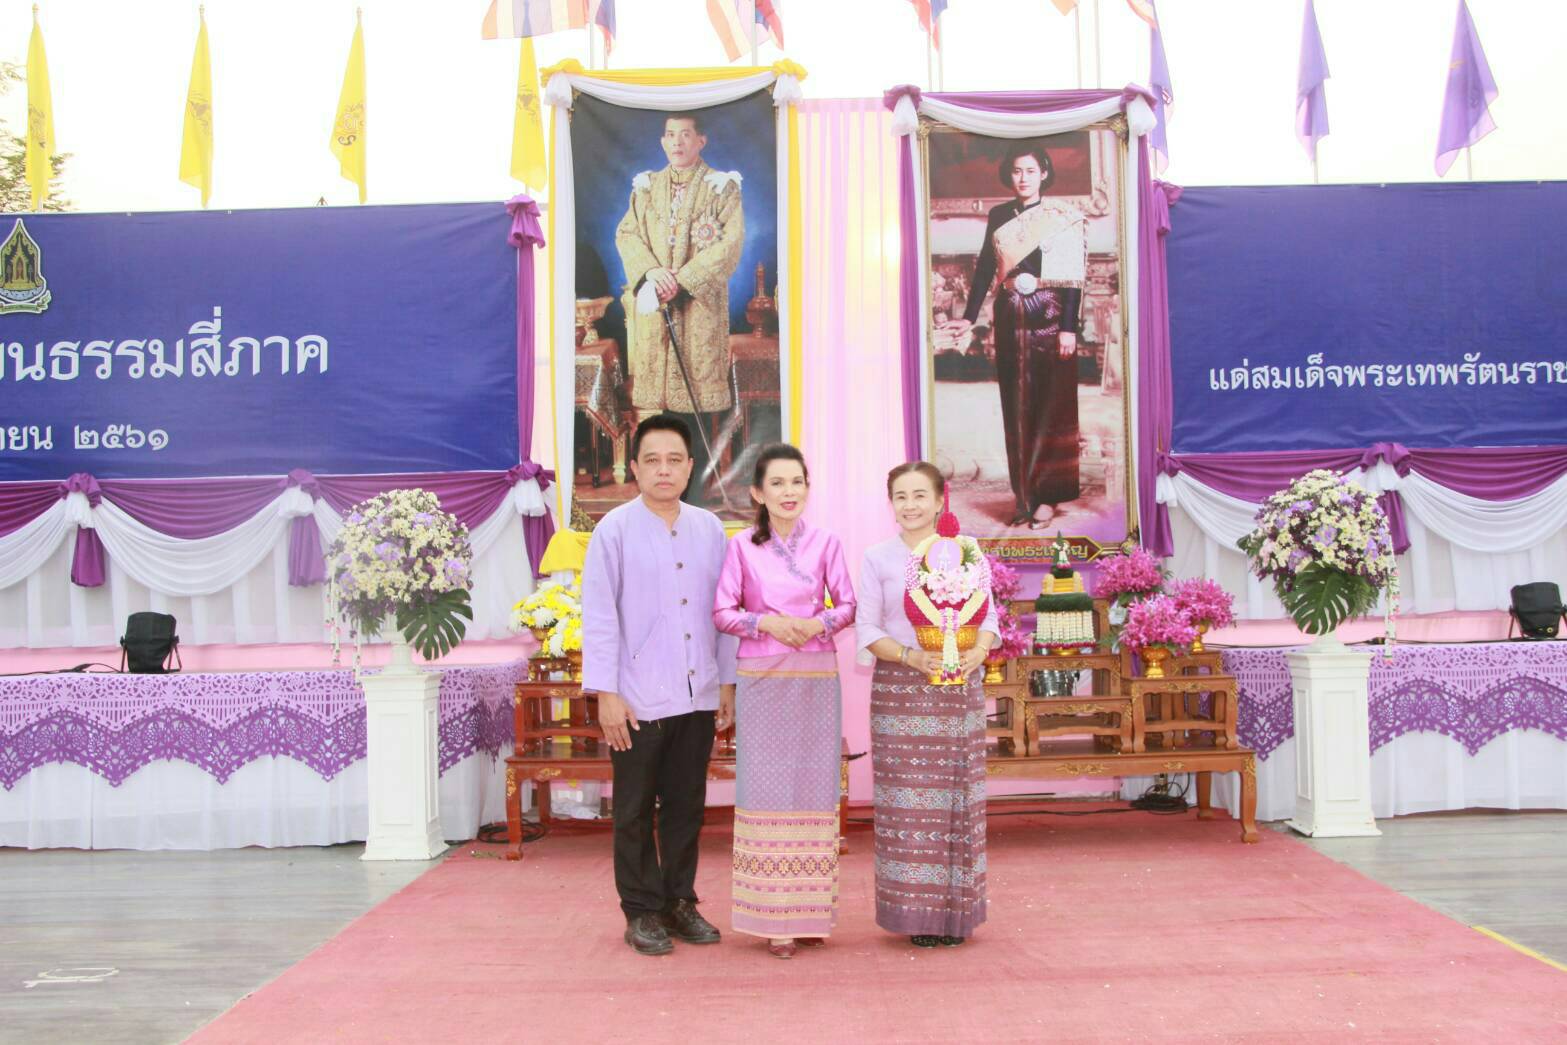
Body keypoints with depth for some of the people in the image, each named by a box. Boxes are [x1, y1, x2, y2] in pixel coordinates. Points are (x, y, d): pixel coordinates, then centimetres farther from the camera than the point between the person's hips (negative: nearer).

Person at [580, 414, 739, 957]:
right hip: (638, 700, -4)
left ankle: (680, 902, 25)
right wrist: (606, 693, -10)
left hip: (697, 698, 4)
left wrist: (727, 681, 10)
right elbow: (598, 616, -6)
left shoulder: (709, 529, 7)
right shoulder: (615, 530, -4)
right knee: (636, 811, 6)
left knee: (686, 805, 12)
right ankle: (642, 912, 17)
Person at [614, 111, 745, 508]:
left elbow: (731, 243, -6)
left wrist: (682, 280, -14)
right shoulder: (646, 187, 16)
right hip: (652, 306, 3)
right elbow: (626, 234, 10)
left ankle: (694, 495, 1)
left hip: (700, 305, -3)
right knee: (654, 395, 0)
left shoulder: (721, 187, 3)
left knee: (696, 397, -5)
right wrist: (651, 271, -11)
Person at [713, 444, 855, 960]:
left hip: (816, 678, 1)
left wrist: (820, 623, -12)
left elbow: (849, 605, 7)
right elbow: (722, 612, 1)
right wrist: (766, 622, -14)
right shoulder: (742, 546, 0)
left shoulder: (825, 543, 2)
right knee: (765, 787, 0)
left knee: (814, 786, 4)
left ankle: (811, 910, 15)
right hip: (761, 679, -1)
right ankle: (773, 917, 6)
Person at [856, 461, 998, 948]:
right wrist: (911, 656, -17)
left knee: (958, 797, 3)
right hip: (900, 689, -2)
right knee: (907, 799, -3)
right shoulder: (878, 558, 3)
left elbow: (987, 616, 7)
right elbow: (866, 628, -1)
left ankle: (956, 910, 12)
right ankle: (916, 913, 5)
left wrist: (978, 651, -14)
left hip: (958, 689, 2)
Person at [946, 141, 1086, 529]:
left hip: (1050, 318, -4)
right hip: (1010, 318, 4)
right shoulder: (998, 216, 10)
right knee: (1016, 406, 4)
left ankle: (1047, 495, 1)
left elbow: (1072, 277, -6)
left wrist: (1068, 327, -14)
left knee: (1051, 406, -3)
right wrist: (970, 316, 3)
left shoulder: (1061, 219, -1)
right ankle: (1024, 493, 9)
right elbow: (985, 267, 10)